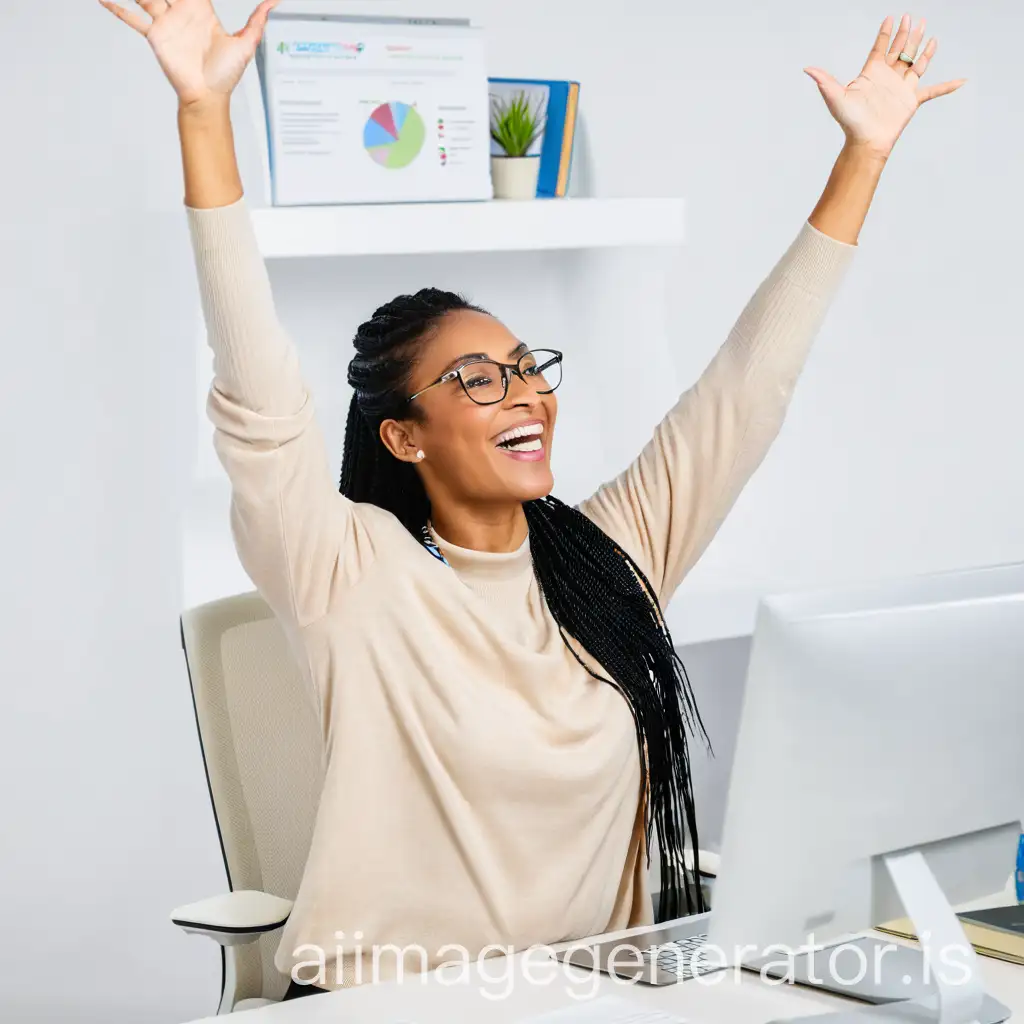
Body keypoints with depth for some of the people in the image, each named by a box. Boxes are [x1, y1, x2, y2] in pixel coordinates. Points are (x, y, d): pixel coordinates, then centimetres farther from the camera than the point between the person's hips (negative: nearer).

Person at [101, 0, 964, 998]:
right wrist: (203, 113, -25)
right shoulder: (360, 580, -6)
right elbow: (260, 404, -18)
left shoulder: (611, 554, 6)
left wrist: (865, 149, 4)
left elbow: (747, 383, 6)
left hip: (593, 992, 2)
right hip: (384, 1001, -2)